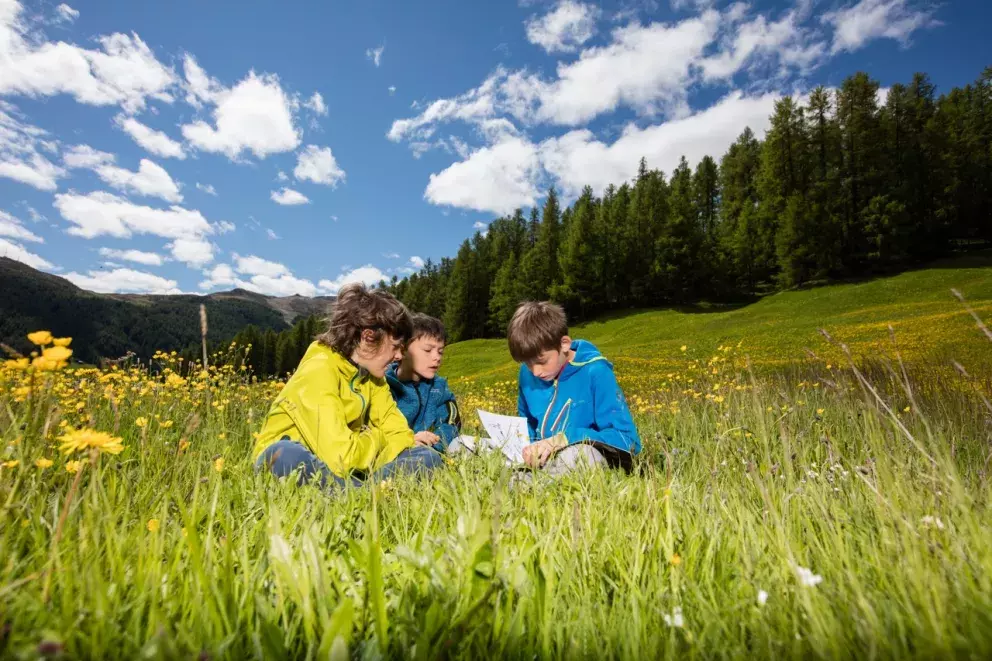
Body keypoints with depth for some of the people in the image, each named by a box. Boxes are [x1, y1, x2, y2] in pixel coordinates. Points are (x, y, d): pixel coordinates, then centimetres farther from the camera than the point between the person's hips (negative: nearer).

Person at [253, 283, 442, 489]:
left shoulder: (370, 372, -1)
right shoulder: (318, 371, -25)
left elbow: (398, 432, -1)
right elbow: (340, 456, -34)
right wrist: (376, 438, -13)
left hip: (339, 470, 6)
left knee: (428, 457, -12)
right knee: (290, 456, -42)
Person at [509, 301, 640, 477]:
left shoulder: (594, 372, -15)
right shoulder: (528, 372, 1)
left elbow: (628, 440, -18)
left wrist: (564, 439, -26)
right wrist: (528, 446, -6)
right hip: (544, 459, 6)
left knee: (574, 454, -39)